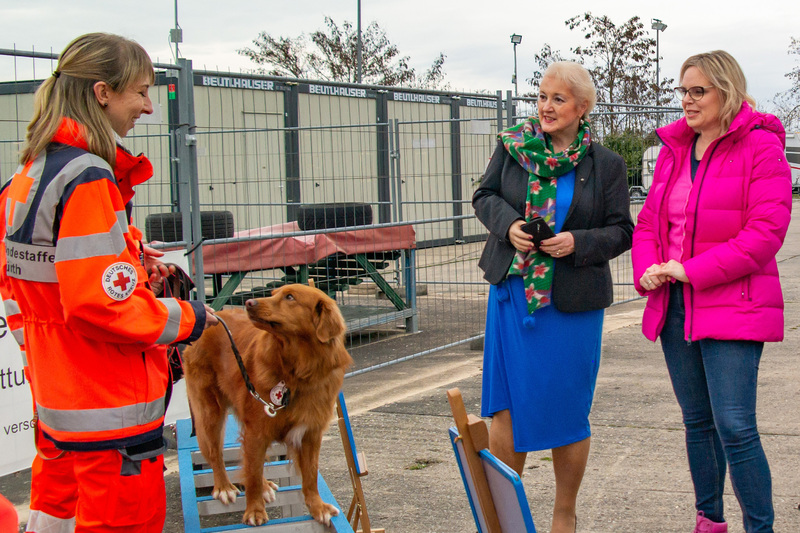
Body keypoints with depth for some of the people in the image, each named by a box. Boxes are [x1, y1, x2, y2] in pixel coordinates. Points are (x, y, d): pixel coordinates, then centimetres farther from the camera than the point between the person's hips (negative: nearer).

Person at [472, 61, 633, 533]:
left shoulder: (607, 165, -1)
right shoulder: (513, 145, 3)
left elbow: (620, 231, 1)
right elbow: (485, 195, 11)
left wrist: (578, 243, -17)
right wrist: (508, 224, -10)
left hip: (573, 303, -1)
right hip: (512, 294, 2)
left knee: (568, 411, 6)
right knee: (506, 406, 4)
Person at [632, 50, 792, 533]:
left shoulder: (760, 146, -9)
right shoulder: (674, 149, 12)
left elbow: (767, 231, -17)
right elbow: (650, 220, 17)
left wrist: (692, 271, -19)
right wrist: (647, 268, -4)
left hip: (732, 309, -7)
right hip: (675, 308, 7)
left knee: (735, 427, -11)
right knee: (698, 421, 15)